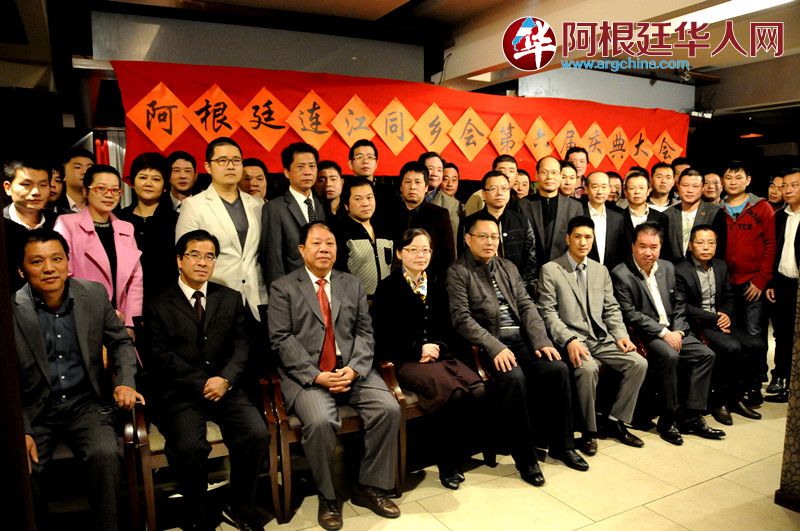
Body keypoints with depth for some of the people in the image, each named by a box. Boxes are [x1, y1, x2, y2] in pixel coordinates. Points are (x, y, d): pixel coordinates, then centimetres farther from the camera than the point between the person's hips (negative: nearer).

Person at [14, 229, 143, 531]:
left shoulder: (95, 295, -2)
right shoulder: (13, 310, -8)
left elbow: (120, 342, 11)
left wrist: (125, 382, -5)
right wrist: (21, 431, -12)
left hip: (85, 404, 1)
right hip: (33, 412, 0)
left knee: (105, 455, -25)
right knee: (21, 470, -24)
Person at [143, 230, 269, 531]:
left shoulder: (231, 299, 15)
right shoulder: (159, 306, 7)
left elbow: (241, 346, 7)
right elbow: (161, 357, -3)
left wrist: (225, 379, -12)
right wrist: (202, 384, -13)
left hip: (226, 387, 2)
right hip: (180, 392, -2)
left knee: (257, 435, -21)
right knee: (188, 447, -28)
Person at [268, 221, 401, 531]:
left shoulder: (353, 284, 16)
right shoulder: (283, 288, 5)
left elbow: (365, 331, 9)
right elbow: (281, 339, -5)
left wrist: (354, 368, -10)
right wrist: (316, 376, -16)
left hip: (352, 371, 4)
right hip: (306, 375, -3)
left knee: (389, 409, -19)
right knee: (320, 422, -30)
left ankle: (369, 487, 2)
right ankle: (327, 497, -3)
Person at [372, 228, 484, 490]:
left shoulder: (436, 288, 20)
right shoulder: (387, 288, 3)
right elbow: (383, 335, -3)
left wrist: (438, 346, -2)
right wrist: (418, 349, -11)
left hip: (438, 355, 6)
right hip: (406, 361, -5)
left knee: (478, 389, -22)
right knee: (454, 393, -30)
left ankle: (457, 455, -3)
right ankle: (446, 464, -8)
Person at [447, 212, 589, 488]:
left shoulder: (508, 267, 19)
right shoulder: (457, 272, -1)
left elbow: (527, 306, 12)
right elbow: (462, 318, -11)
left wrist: (542, 341, -4)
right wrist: (495, 347, -21)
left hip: (521, 338, 6)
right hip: (487, 344, -5)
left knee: (558, 369, -16)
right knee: (513, 377, -31)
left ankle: (561, 444, 4)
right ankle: (525, 457, -14)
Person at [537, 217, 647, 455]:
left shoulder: (601, 270, 17)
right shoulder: (550, 270, -2)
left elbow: (611, 309, 16)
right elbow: (548, 313, -8)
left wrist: (621, 334, -2)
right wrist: (569, 340, -21)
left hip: (602, 338, 6)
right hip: (573, 340, -6)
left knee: (639, 363, -14)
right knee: (588, 368, -33)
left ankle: (615, 420, 4)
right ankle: (589, 431, -10)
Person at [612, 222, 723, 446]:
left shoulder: (668, 268, 11)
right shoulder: (621, 275, -10)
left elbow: (679, 305, 14)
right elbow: (630, 315, -15)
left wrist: (677, 331, -3)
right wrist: (663, 333, -18)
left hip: (672, 330, 7)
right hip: (644, 334, -7)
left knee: (705, 354, -10)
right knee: (670, 356, -30)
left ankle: (691, 417, -3)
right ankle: (667, 420, -15)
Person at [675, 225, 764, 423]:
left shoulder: (721, 266, 13)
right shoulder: (680, 270, -9)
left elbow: (729, 298, 18)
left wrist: (726, 315, -3)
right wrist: (713, 318, -15)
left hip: (720, 320, 7)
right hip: (696, 325, -7)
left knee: (757, 345, -13)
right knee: (732, 348, -28)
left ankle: (735, 397, 3)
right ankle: (718, 400, -8)